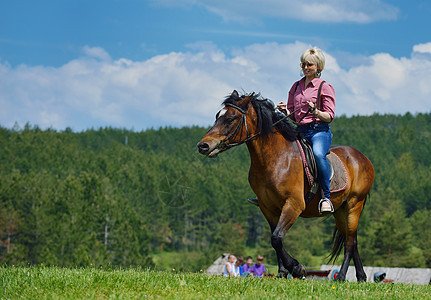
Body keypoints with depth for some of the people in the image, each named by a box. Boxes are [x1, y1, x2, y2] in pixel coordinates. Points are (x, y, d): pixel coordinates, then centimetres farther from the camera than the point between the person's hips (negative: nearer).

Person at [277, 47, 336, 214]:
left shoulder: (325, 87, 1)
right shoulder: (296, 87, 17)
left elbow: (329, 117, -4)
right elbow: (292, 115, 21)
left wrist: (315, 112, -23)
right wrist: (285, 111, -1)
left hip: (319, 130, -6)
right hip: (299, 131, 6)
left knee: (318, 153, -37)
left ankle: (326, 197, -34)